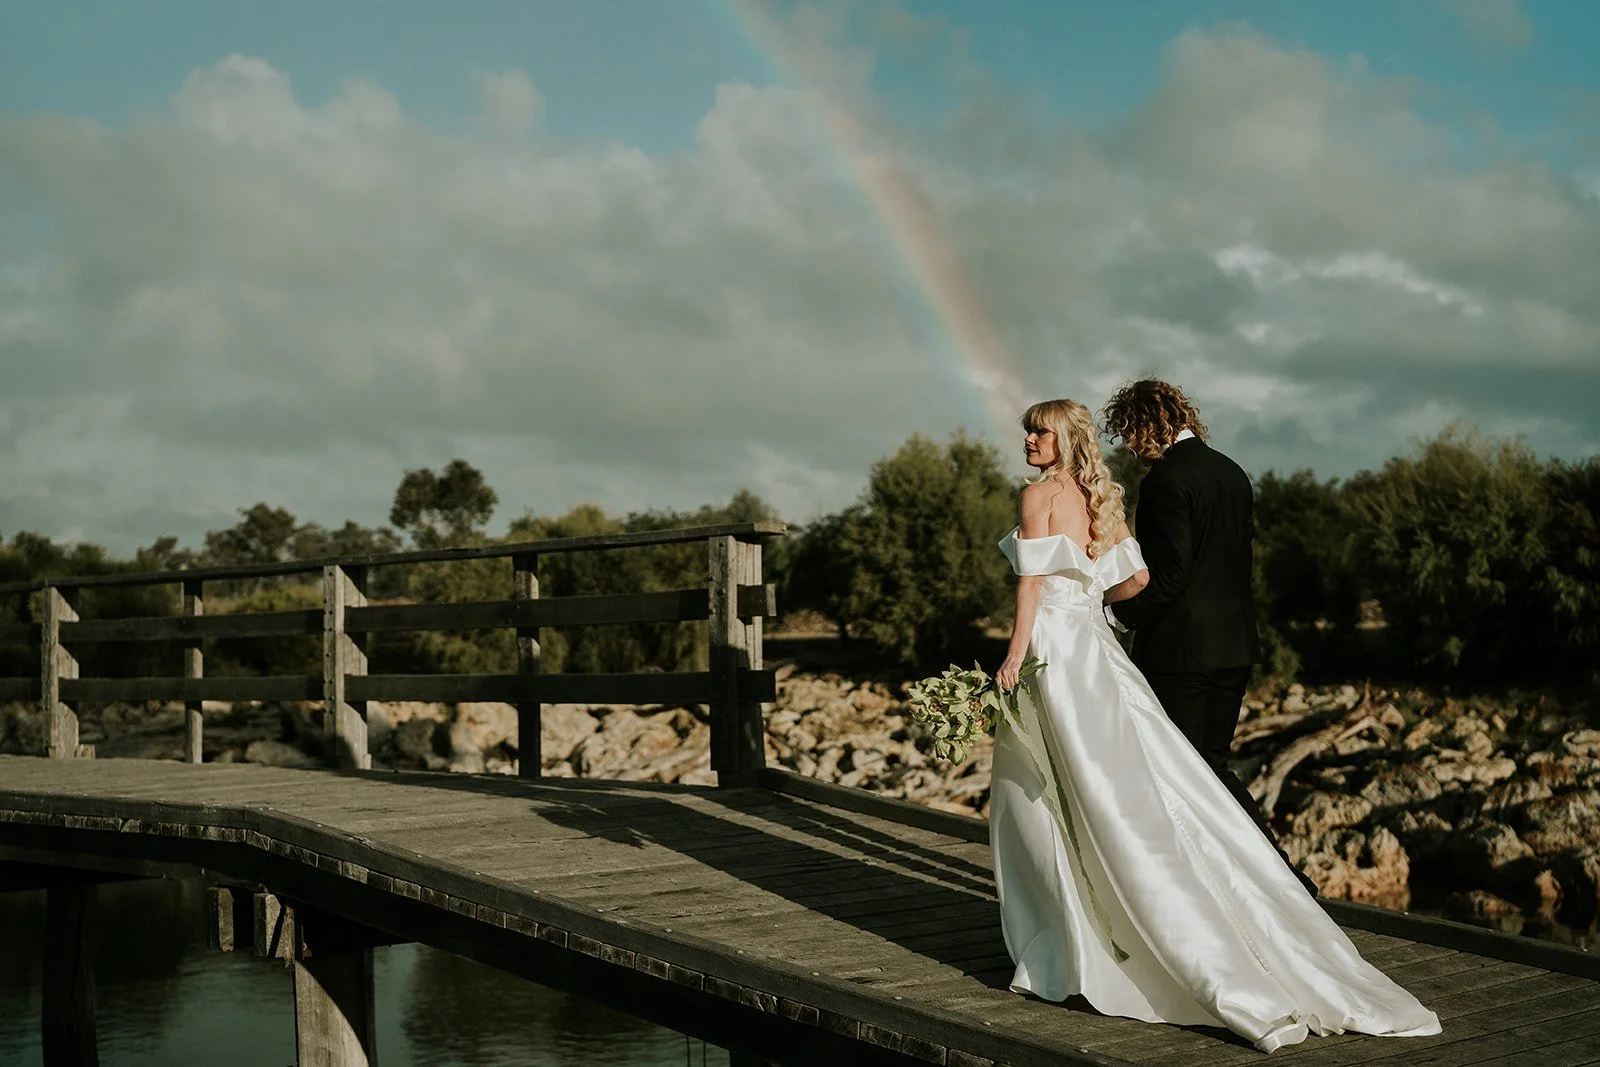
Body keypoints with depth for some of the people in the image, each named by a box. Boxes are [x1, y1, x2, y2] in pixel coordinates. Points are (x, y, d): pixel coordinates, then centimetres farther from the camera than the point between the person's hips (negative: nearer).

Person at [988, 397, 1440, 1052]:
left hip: (1051, 653, -7)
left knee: (1098, 796, -4)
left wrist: (1013, 656, -10)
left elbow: (1032, 583, -14)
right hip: (1095, 649, 7)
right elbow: (1138, 577, 12)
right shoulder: (1101, 498, 13)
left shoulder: (1038, 495, -7)